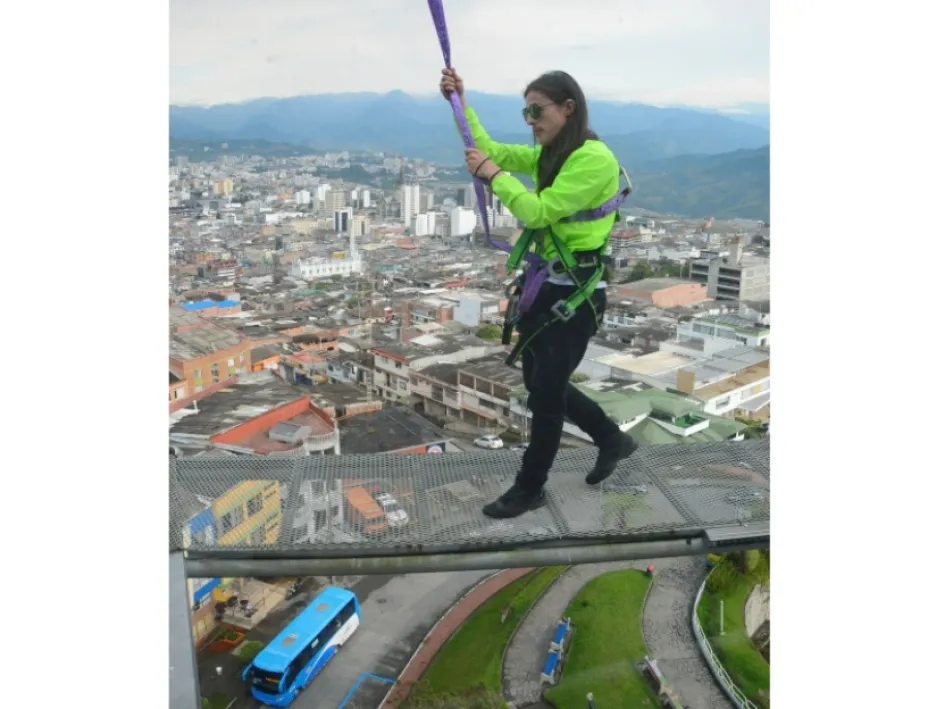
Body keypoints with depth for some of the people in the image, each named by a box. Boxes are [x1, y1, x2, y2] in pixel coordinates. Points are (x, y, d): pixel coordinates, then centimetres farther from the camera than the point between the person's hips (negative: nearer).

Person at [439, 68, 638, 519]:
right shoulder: (547, 156, 10)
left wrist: (494, 175, -14)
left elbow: (539, 212, -22)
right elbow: (491, 150, 11)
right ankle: (611, 440, 39)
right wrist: (460, 102, 1)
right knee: (541, 384, 18)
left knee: (545, 393, 3)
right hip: (543, 284, 9)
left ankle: (529, 489, 24)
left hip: (576, 293, -9)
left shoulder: (595, 158, -18)